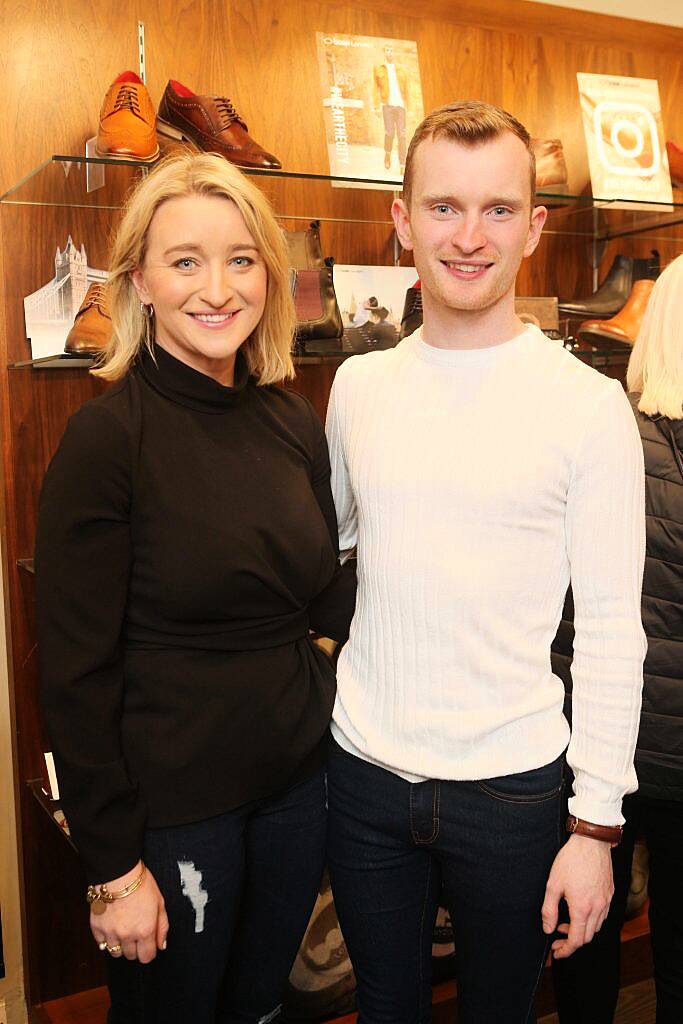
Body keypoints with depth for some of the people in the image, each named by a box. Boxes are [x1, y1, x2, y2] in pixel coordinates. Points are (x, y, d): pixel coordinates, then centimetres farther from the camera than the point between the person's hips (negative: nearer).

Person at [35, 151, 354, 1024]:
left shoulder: (295, 422, 0)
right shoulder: (107, 438, -16)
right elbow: (75, 670, -15)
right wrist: (113, 865, -13)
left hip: (298, 779, 5)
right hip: (170, 803, -5)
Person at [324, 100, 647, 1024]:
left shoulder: (588, 404, -10)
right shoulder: (358, 386, 1)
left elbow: (611, 628, -9)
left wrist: (596, 820, -9)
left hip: (513, 784, -2)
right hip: (364, 772, 3)